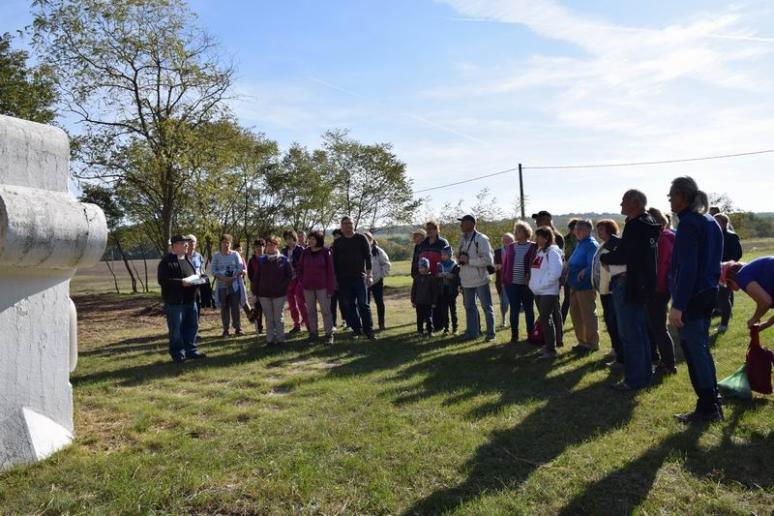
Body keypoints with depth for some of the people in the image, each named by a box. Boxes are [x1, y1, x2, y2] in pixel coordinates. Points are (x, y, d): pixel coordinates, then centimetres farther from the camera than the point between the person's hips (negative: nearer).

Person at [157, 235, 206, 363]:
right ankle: (178, 354, 12)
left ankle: (190, 350, 24)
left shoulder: (187, 259, 15)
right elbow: (162, 280, -19)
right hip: (175, 301, -8)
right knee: (176, 329, 1)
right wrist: (181, 282, -25)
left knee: (192, 326, 13)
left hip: (190, 300, 8)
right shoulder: (167, 261, -12)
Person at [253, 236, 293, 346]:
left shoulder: (284, 259, -2)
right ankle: (270, 339, 14)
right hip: (264, 294, 2)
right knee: (269, 318, 8)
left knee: (279, 318, 5)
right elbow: (256, 277, 8)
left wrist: (283, 286, -8)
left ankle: (280, 338, 15)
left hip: (279, 294, -2)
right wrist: (256, 292, 4)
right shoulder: (261, 260, 5)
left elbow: (290, 275, 2)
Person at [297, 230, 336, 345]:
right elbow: (300, 268, 10)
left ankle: (329, 334, 8)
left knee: (325, 310, -1)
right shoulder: (305, 252, 3)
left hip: (322, 286, -3)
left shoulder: (326, 252, -5)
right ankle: (313, 333, 20)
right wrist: (301, 283, 0)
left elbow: (330, 270, -5)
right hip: (308, 287, 4)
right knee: (310, 311, 10)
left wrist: (330, 287, -8)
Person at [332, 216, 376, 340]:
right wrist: (335, 278, 6)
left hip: (359, 277, -3)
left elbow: (368, 257, -1)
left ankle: (369, 330, 2)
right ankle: (356, 329, 14)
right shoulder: (337, 242, 9)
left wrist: (369, 274, -9)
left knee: (363, 304, -4)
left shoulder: (361, 239, 2)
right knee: (348, 306, 4)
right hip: (344, 279, 3)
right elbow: (335, 261, 12)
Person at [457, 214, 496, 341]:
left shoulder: (481, 239, -14)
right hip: (467, 279, 7)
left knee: (487, 307, 4)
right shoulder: (463, 239, 8)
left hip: (480, 279, -7)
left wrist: (469, 260, -20)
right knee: (469, 307, 15)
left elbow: (487, 260, -20)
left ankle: (491, 333, 13)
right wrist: (460, 256, 0)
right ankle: (472, 332, 26)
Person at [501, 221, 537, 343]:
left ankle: (531, 334, 20)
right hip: (512, 283, 2)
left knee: (529, 309, 9)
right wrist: (504, 280, 6)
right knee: (514, 310, 6)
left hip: (527, 284, -2)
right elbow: (505, 264, 10)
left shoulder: (534, 247, -2)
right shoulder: (510, 247, 8)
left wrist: (530, 277, -11)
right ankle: (514, 335, 13)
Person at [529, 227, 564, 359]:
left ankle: (551, 349, -2)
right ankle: (548, 344, 22)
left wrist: (540, 285, -17)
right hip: (538, 292, 8)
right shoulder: (539, 251, 14)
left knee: (546, 319, -7)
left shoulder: (552, 252, -12)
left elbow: (555, 273, -21)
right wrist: (533, 284, 6)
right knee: (544, 319, 13)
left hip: (549, 292, -8)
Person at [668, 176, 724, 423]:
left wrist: (678, 305, -21)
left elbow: (687, 267, -22)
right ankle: (712, 404, 25)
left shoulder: (688, 223, -16)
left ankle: (707, 408, 6)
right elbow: (713, 261, 18)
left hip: (692, 297, -9)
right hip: (709, 293, 10)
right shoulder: (711, 222, 13)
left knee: (694, 352, -1)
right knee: (702, 349, 17)